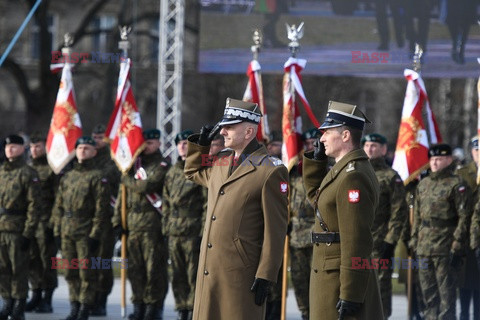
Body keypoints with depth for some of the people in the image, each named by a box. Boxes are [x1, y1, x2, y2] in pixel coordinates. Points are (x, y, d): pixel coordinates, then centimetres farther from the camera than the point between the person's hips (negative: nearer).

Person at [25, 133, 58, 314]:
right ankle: (36, 297, 14)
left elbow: (58, 197, -6)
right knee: (32, 260, 6)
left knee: (47, 260, -3)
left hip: (45, 222, -6)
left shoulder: (52, 169, -2)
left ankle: (47, 299, 2)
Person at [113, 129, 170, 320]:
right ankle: (139, 304, 13)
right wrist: (118, 220, 10)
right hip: (132, 223, 5)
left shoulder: (162, 166, 0)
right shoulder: (134, 164, 17)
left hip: (153, 223, -5)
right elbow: (122, 196, 17)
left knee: (154, 266, -5)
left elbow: (146, 186, -16)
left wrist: (128, 180, 0)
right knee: (135, 268, 6)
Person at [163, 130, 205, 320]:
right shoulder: (173, 172, 17)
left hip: (194, 231, -6)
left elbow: (208, 202, -7)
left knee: (194, 274, -5)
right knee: (178, 275, 8)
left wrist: (204, 229, -12)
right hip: (174, 232, 6)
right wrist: (166, 225, 14)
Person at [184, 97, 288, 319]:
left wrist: (265, 276, -14)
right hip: (209, 269, 7)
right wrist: (200, 143, 20)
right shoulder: (220, 162, 14)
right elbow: (193, 172, 38)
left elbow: (275, 231, -11)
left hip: (240, 274, -7)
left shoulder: (270, 171, -9)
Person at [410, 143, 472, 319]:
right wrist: (414, 241, 15)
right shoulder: (423, 184, 16)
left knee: (446, 292, -4)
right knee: (428, 293, 11)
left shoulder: (457, 185, -6)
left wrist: (457, 247, -14)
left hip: (445, 250, -7)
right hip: (424, 249, 7)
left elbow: (464, 217, -10)